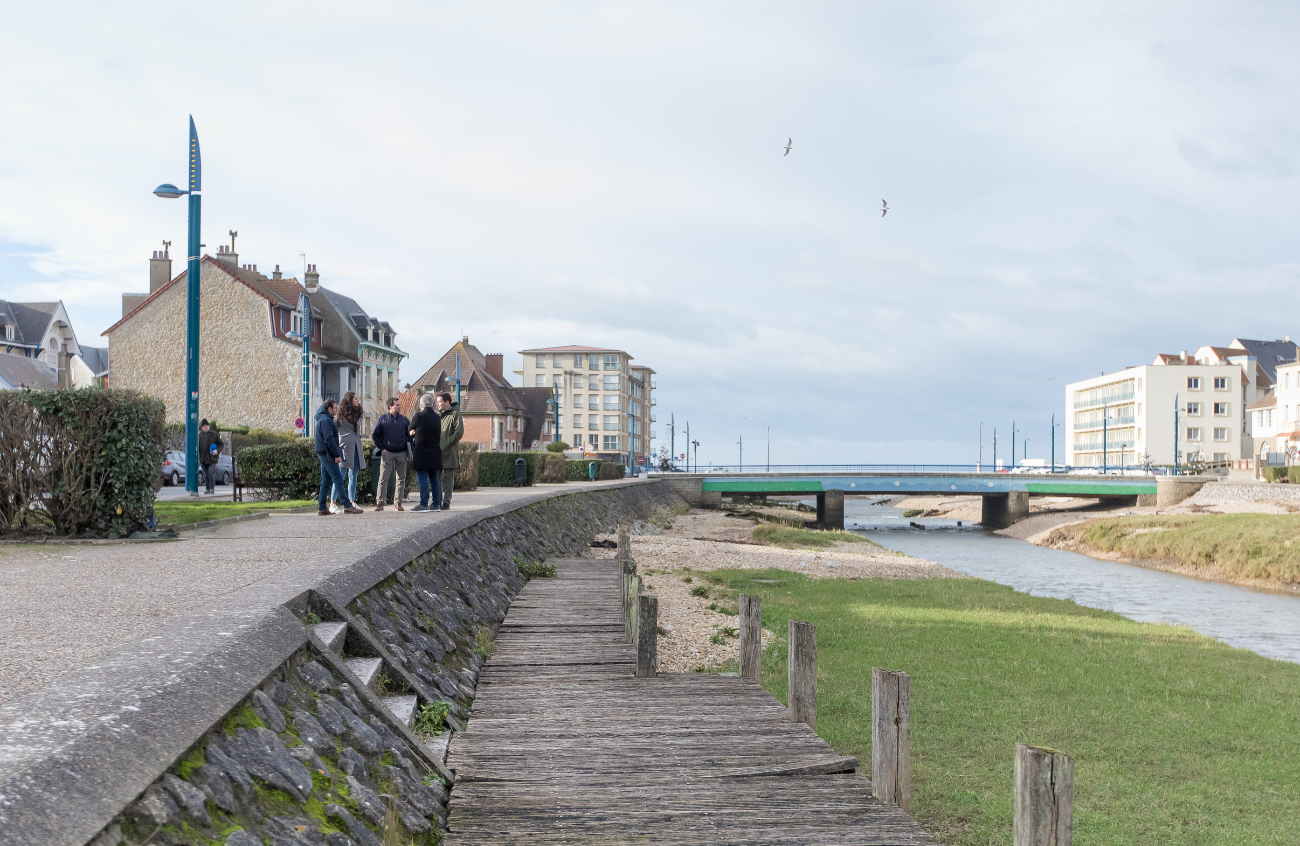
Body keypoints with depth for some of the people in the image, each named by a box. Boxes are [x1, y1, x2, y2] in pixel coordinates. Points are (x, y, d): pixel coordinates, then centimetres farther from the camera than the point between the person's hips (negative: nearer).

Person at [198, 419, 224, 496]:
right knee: (206, 475, 6)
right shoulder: (200, 435, 9)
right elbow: (197, 446, 16)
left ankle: (212, 488, -5)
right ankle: (207, 489, 14)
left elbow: (221, 444, 6)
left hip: (212, 458, -3)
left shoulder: (214, 434, 2)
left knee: (211, 472, -15)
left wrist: (217, 450, -12)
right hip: (203, 459, 3)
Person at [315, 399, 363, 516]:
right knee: (338, 479, -11)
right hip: (327, 454, -11)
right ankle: (348, 506, -13)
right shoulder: (326, 420, -13)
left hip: (323, 454, 11)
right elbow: (329, 439, -21)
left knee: (326, 481, 10)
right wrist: (337, 454, -20)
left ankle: (322, 508, 10)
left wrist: (336, 453, 21)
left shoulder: (322, 419, 20)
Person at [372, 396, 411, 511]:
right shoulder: (382, 419, 2)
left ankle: (398, 502, 8)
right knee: (383, 478, -6)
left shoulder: (404, 419, 10)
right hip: (387, 453, -3)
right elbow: (375, 435, 6)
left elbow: (409, 435, 17)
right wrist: (381, 448, -2)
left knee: (401, 479, 3)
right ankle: (379, 502, -3)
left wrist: (408, 448, 6)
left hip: (401, 453, 3)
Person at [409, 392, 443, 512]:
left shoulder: (418, 416, -9)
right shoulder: (437, 417, 8)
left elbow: (411, 431, 2)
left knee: (422, 479, -4)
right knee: (434, 479, 11)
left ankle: (424, 504, -8)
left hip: (422, 453, -6)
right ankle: (436, 504, 12)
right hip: (435, 454, 6)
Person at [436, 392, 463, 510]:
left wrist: (446, 444, -15)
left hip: (449, 452, -6)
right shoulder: (437, 414, 15)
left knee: (448, 477, -1)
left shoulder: (455, 414, -5)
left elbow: (459, 432, -12)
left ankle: (446, 502, 1)